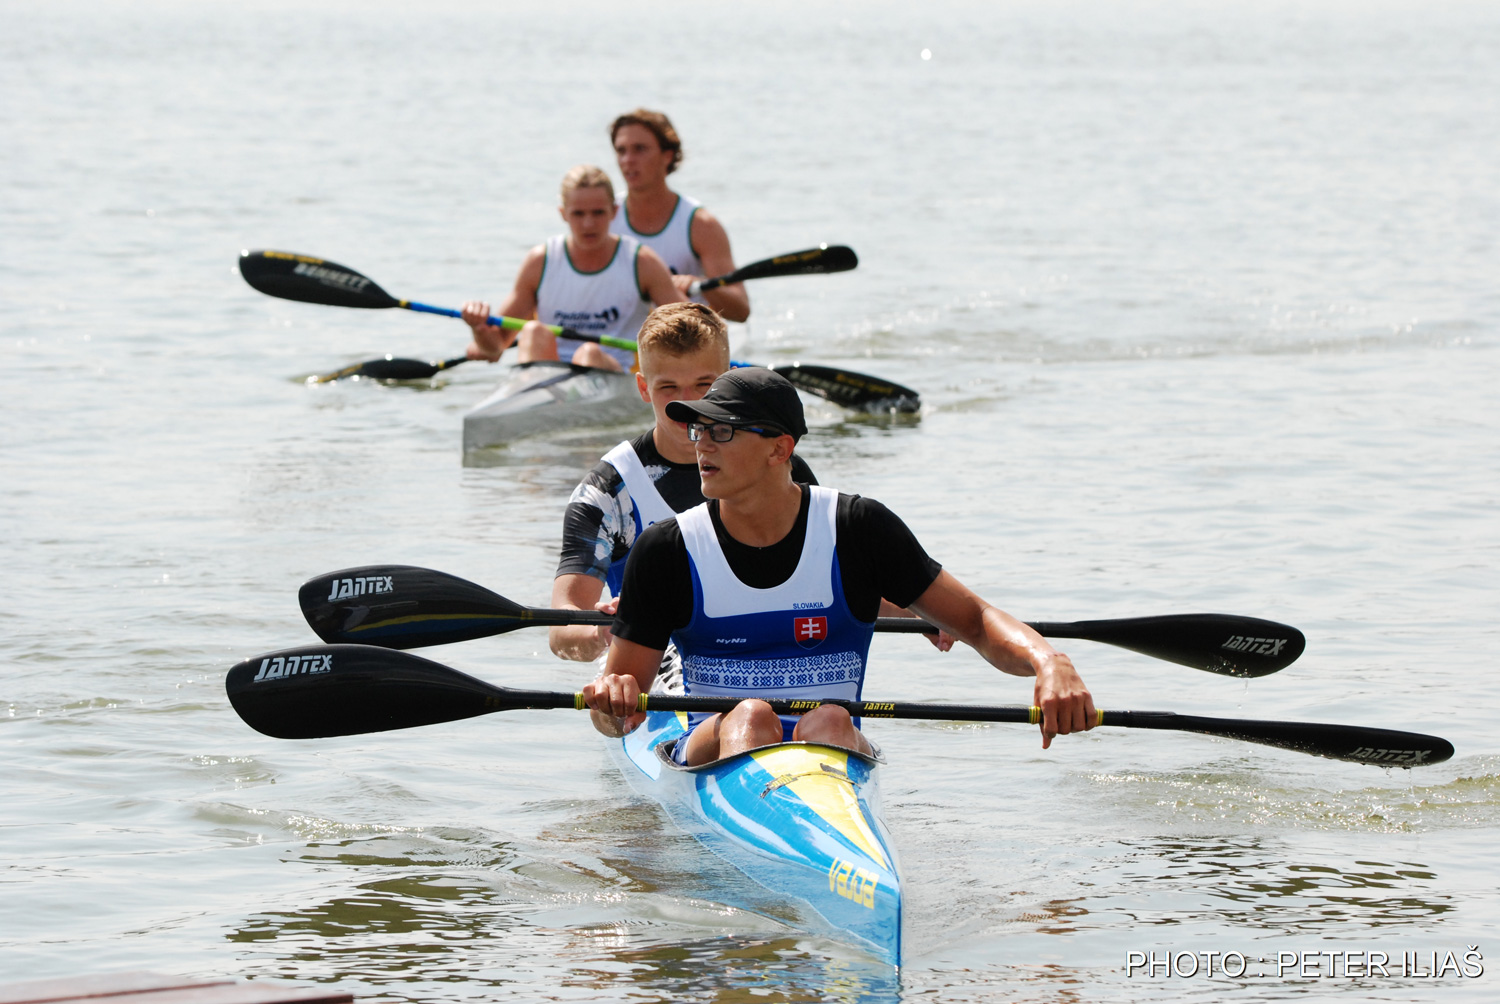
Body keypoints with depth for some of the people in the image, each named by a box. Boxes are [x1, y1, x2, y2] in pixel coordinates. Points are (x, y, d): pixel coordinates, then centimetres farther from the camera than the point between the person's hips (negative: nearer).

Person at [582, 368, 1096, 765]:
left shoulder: (858, 530, 1)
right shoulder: (667, 549, 1)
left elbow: (976, 620, 3)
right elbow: (616, 716, 3)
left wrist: (1049, 662, -18)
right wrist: (612, 701, -23)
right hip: (715, 749, 0)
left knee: (828, 722, -32)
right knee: (750, 717, -33)